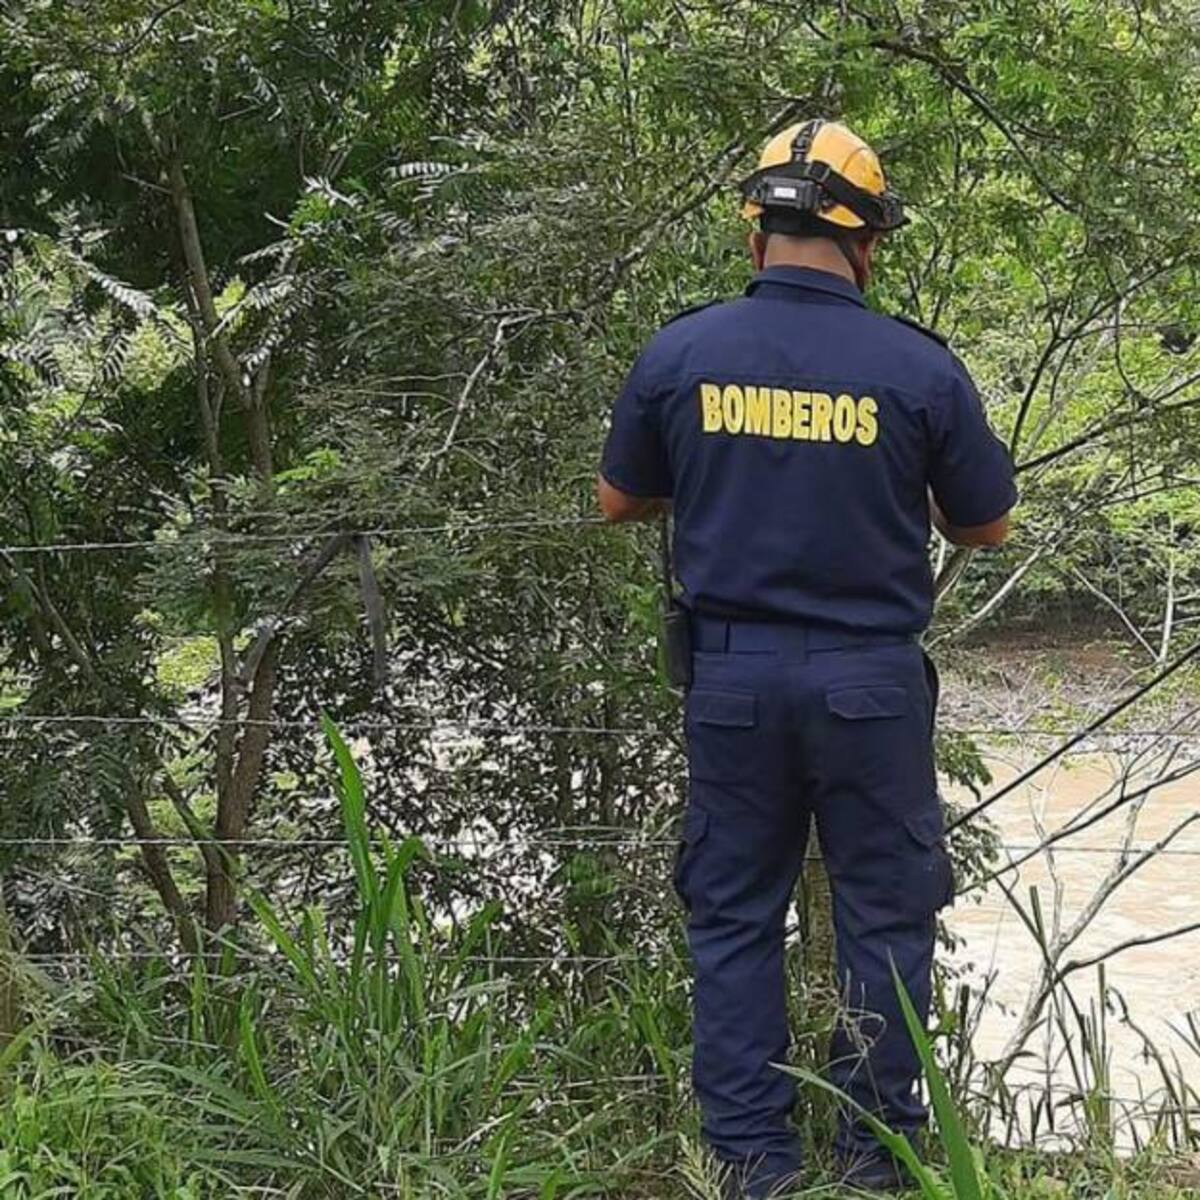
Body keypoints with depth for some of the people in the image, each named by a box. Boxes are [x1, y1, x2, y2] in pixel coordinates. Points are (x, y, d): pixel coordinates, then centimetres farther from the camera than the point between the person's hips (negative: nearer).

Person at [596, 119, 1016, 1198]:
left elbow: (619, 501, 9)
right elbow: (986, 526, 2)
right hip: (870, 677, -2)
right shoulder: (919, 368, -9)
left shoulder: (679, 353, -4)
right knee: (885, 918, 11)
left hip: (734, 672, 2)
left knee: (734, 916, 13)